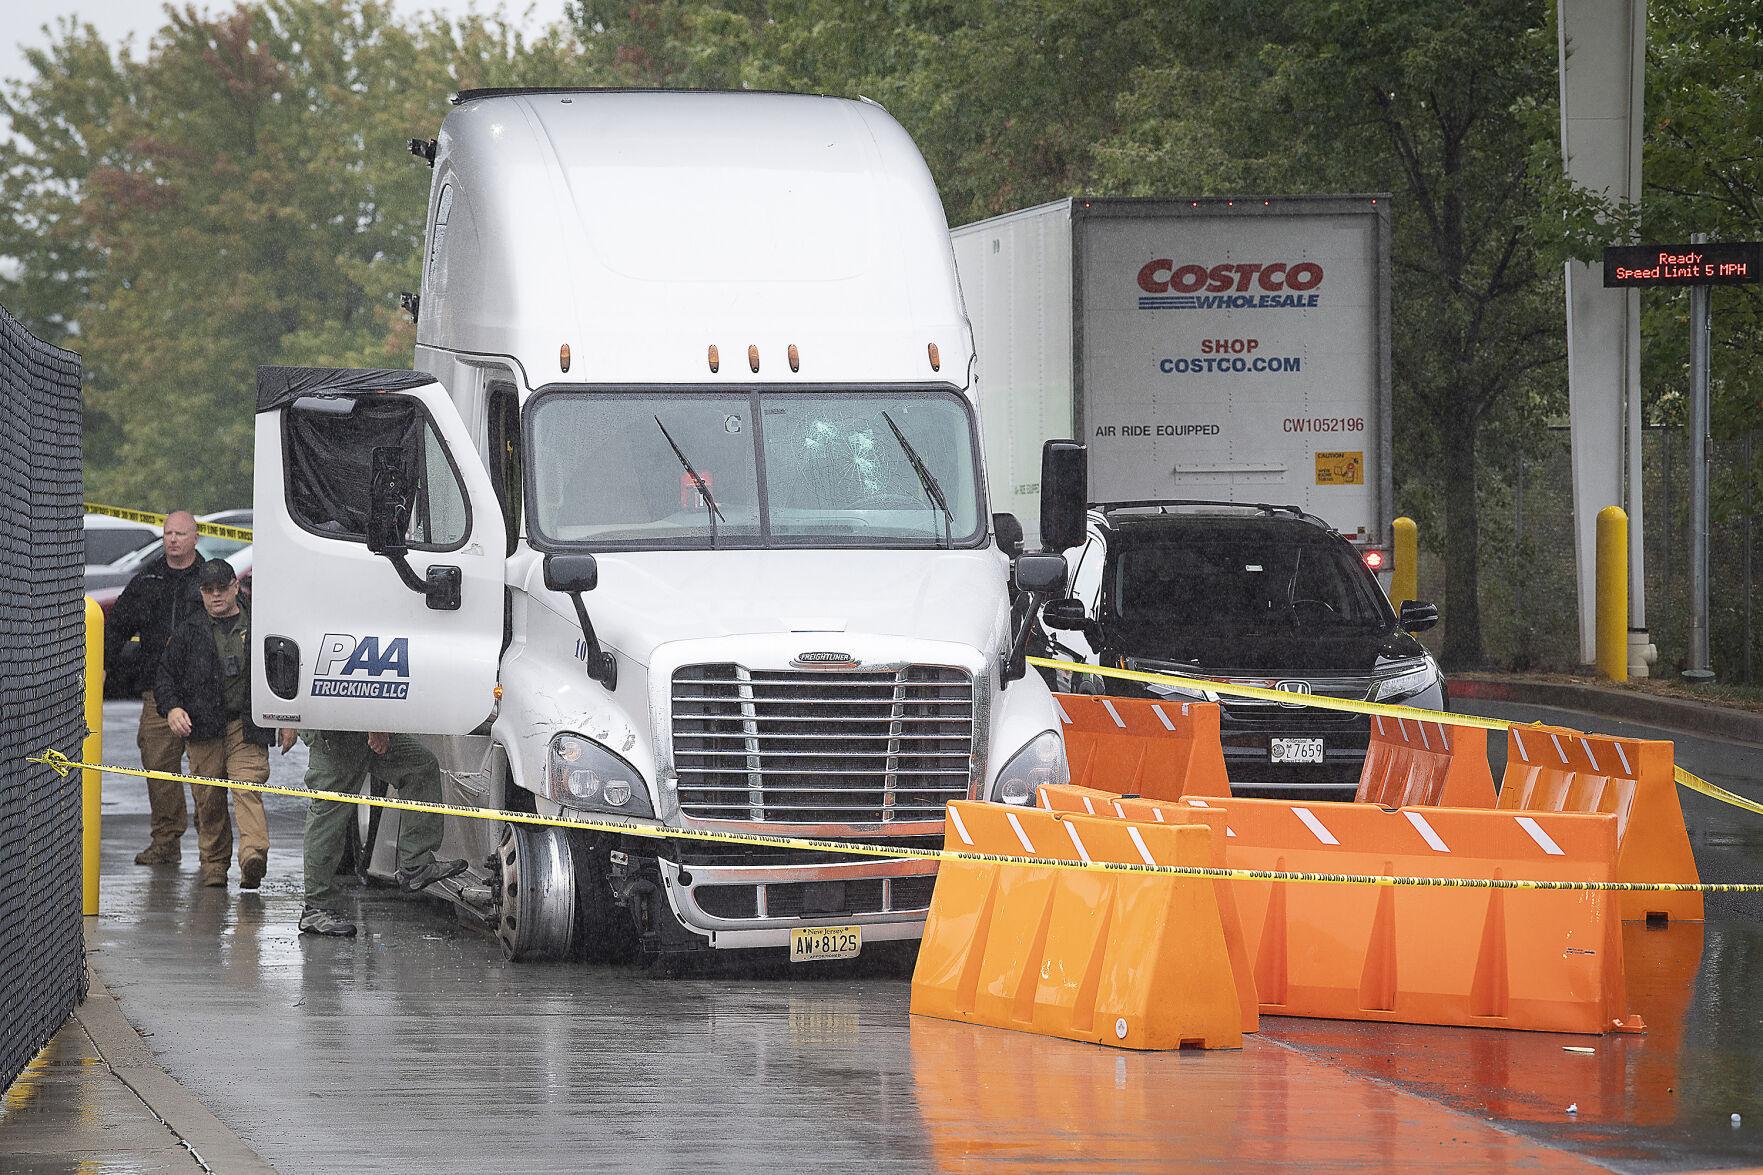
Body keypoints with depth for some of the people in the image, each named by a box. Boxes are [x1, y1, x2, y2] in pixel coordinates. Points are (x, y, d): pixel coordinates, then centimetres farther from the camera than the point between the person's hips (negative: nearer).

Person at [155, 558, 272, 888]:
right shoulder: (188, 632, 12)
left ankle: (253, 854, -34)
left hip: (247, 727, -2)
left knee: (247, 789, -18)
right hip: (203, 729, 2)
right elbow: (165, 675, 15)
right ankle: (214, 866, 16)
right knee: (208, 801, 4)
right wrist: (171, 708, -4)